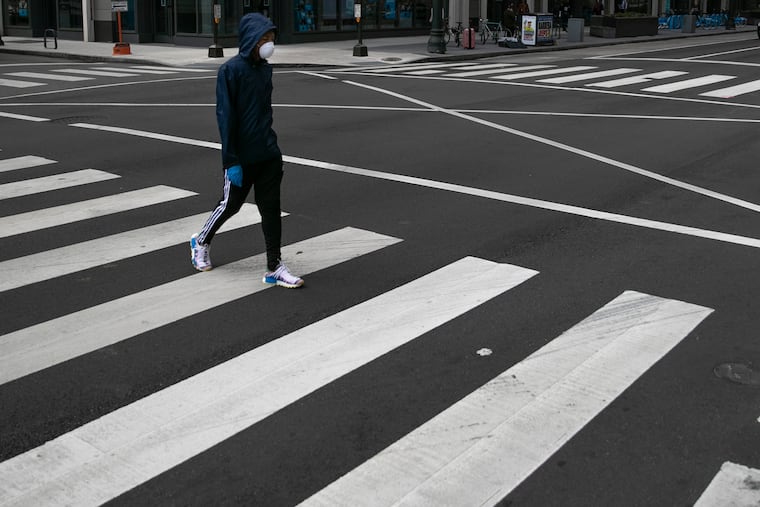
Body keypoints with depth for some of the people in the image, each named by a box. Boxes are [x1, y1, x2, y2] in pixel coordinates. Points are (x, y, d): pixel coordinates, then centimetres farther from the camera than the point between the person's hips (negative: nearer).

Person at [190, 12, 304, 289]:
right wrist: (231, 161, -19)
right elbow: (225, 117, -16)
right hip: (242, 157, -6)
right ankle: (201, 241, 36)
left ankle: (274, 268, 9)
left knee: (271, 208, 4)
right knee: (230, 204, 10)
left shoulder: (265, 68, 7)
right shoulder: (230, 70, -14)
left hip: (269, 154, 6)